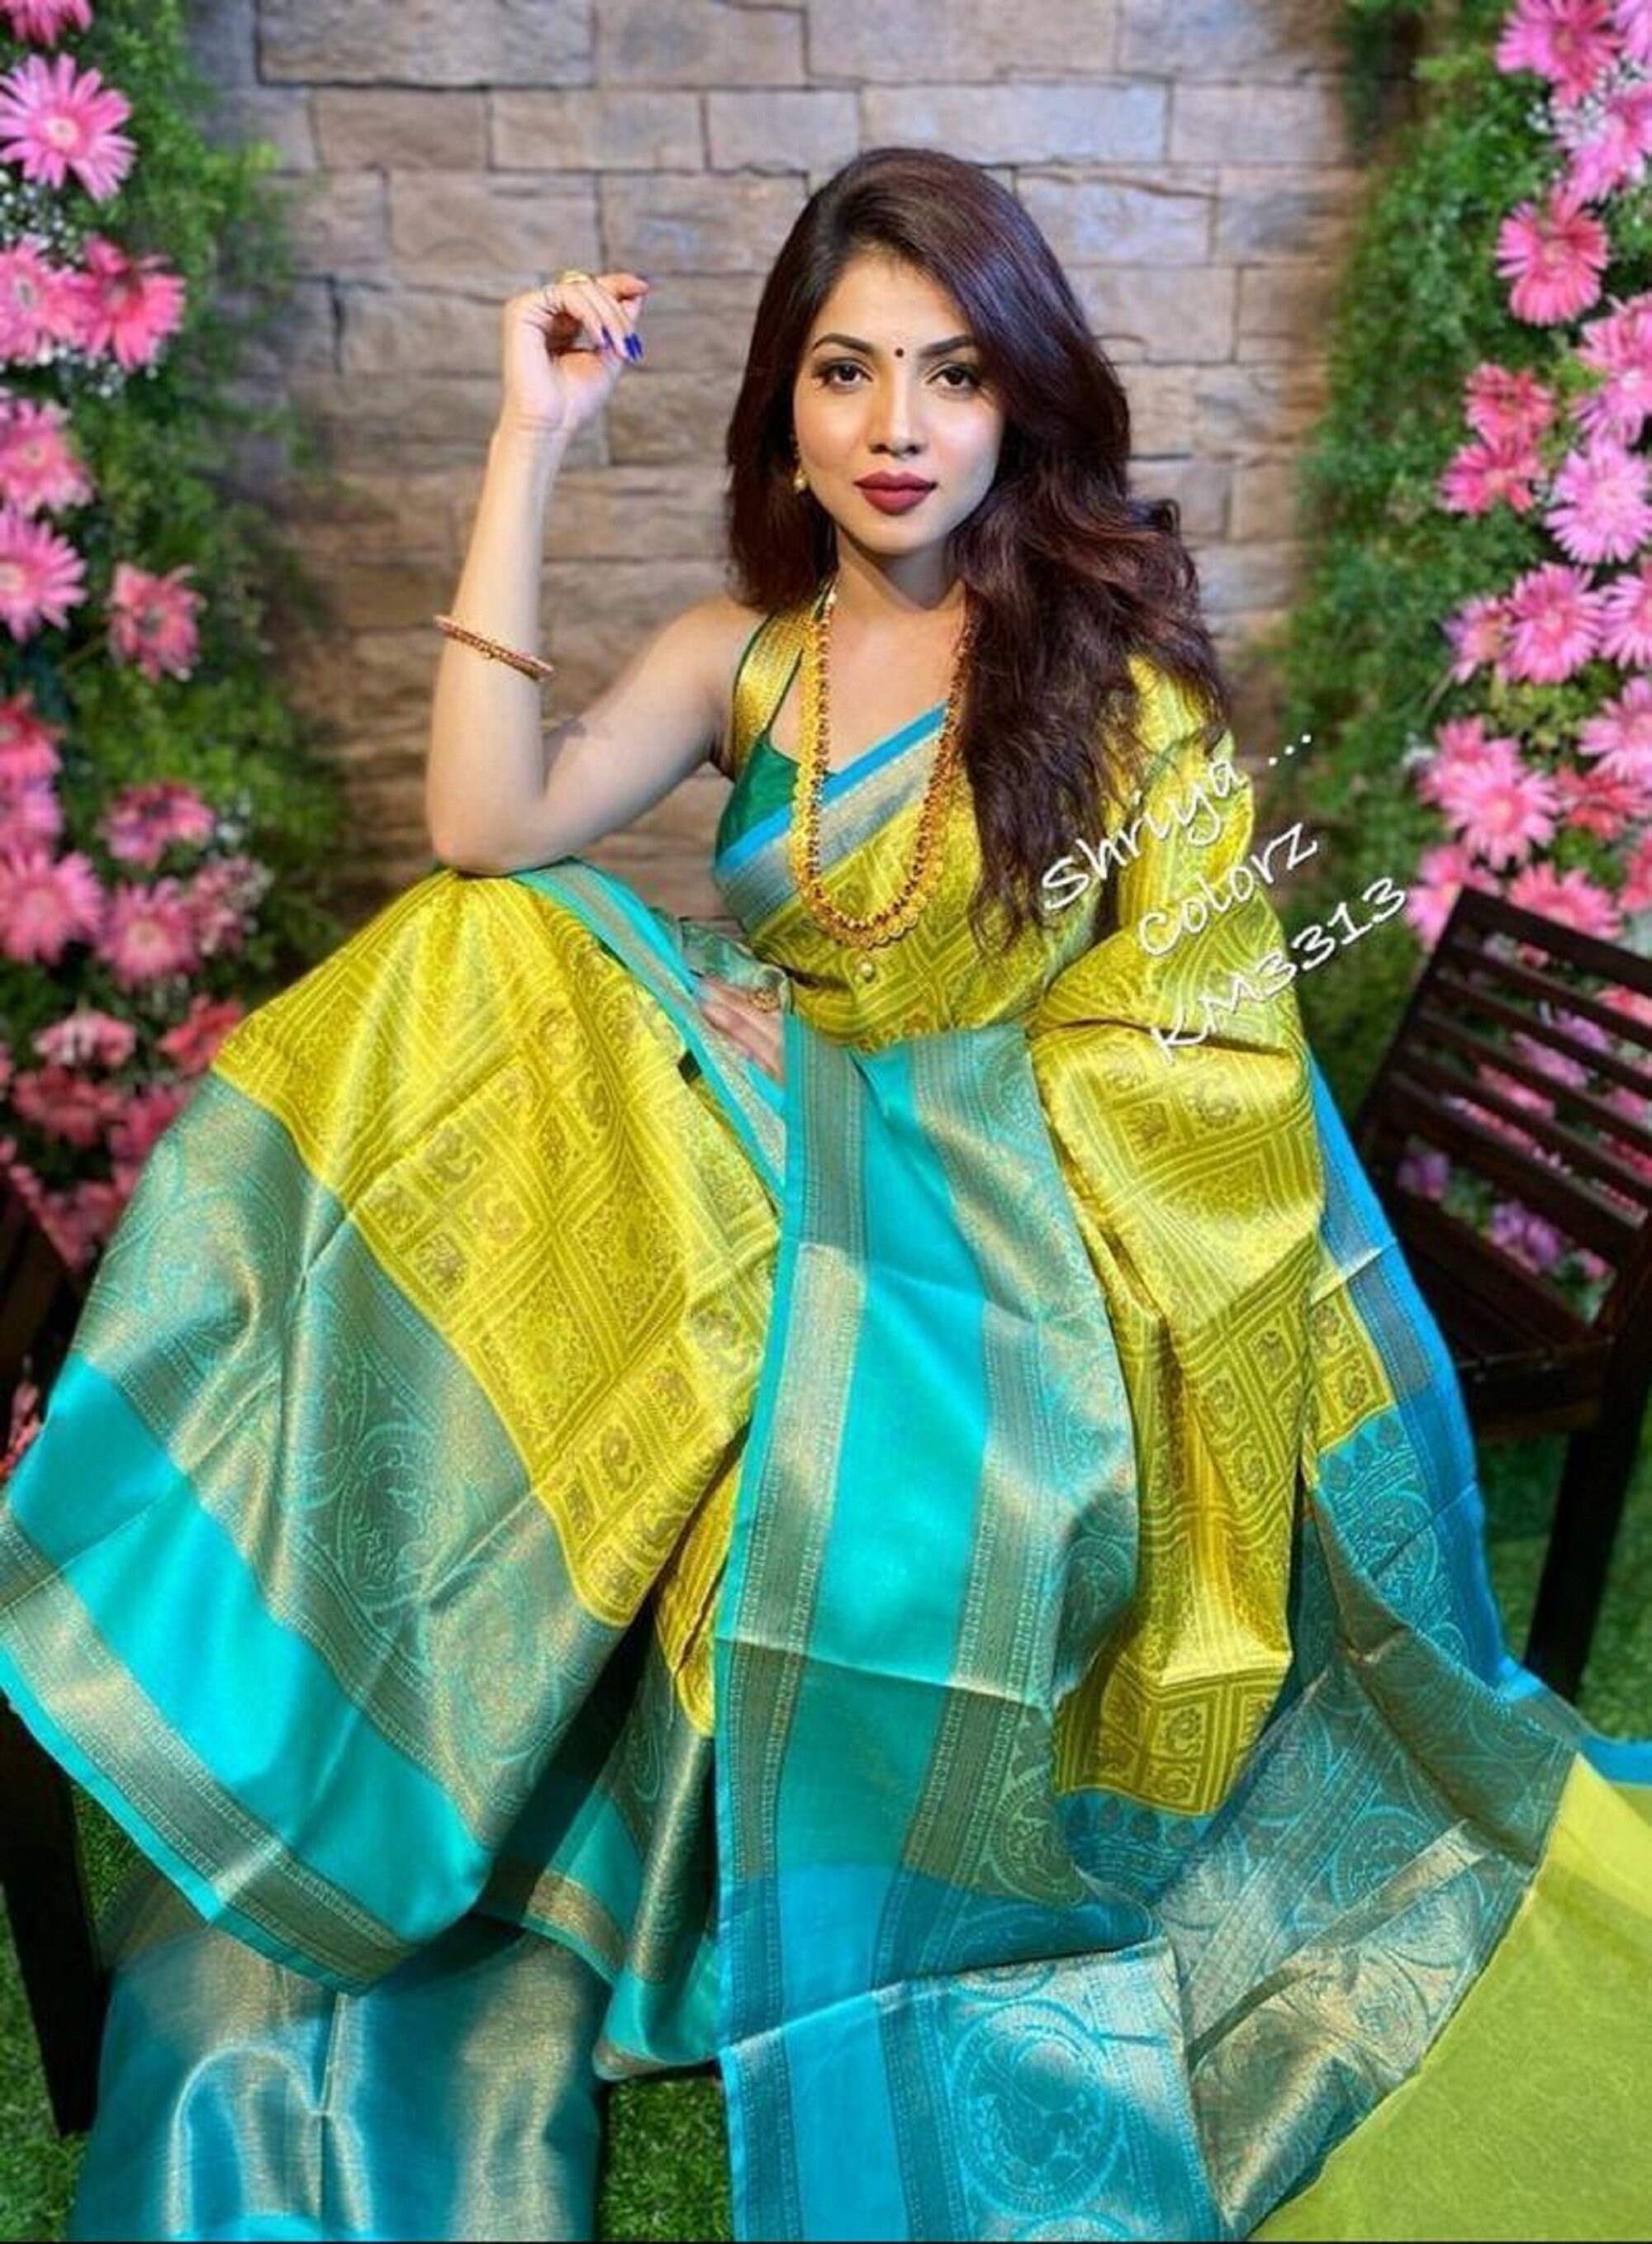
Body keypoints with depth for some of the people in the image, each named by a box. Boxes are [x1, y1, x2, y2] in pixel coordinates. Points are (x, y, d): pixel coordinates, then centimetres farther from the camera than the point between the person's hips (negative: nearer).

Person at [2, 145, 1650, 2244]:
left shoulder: (1117, 651, 0)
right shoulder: (739, 655, 7)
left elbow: (1197, 1008, -5)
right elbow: (487, 830, -10)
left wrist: (866, 1094, -12)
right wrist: (531, 444, -7)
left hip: (1018, 1224, -3)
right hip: (758, 1196, 3)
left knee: (886, 1496, -34)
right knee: (488, 957, -22)